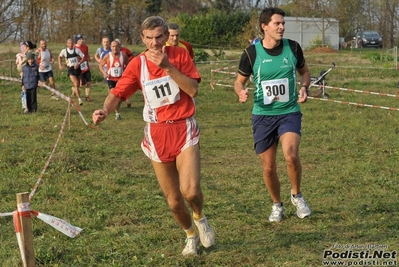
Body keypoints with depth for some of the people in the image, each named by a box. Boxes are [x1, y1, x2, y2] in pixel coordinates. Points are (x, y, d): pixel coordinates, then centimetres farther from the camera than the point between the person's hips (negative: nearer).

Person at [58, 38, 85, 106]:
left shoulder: (77, 50, -5)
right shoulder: (64, 51, -3)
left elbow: (83, 57, -2)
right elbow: (59, 56, 17)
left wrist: (78, 63, -16)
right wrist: (60, 65, 10)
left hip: (77, 68, 2)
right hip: (70, 69, -2)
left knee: (77, 84, 17)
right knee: (76, 84, -18)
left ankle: (74, 89, 54)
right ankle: (79, 99, -21)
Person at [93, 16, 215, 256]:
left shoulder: (180, 55, -5)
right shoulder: (137, 65, -2)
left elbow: (193, 90, -14)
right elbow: (118, 93, -8)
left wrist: (168, 67, -24)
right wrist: (105, 110, -29)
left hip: (184, 129, -2)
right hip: (157, 134, 2)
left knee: (190, 190, -19)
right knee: (173, 199, 7)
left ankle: (200, 217, 16)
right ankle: (191, 235, 35)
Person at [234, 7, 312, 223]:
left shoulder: (292, 48, -2)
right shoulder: (251, 53, -7)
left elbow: (304, 71, 15)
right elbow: (239, 81, 6)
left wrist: (303, 87, -6)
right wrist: (241, 92, -17)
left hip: (289, 112, 0)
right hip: (263, 116, 1)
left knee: (291, 155, -25)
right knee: (268, 168, 5)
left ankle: (297, 196, 2)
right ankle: (277, 205, 32)